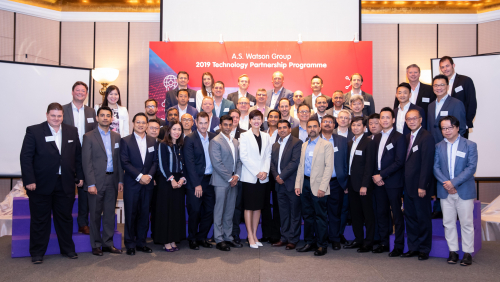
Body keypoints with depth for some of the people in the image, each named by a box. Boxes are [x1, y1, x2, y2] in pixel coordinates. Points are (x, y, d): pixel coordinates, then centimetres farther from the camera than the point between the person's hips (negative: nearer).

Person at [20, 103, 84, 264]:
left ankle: (68, 249, 26)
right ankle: (37, 253, 21)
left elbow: (78, 156, 12)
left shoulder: (72, 132, 8)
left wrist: (79, 176, 7)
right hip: (41, 184, -3)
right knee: (39, 220, 8)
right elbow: (26, 157, -7)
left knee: (65, 218, 13)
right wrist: (29, 180, -14)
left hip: (65, 184, 3)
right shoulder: (33, 131, -3)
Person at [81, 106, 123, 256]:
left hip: (112, 181, 4)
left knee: (110, 214, 9)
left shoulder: (116, 137, 12)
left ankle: (108, 243, 20)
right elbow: (86, 162, -6)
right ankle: (96, 245, 17)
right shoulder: (89, 137, -1)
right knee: (95, 215, 5)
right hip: (96, 181, -4)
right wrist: (91, 184, -12)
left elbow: (119, 160, 11)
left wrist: (120, 180, 4)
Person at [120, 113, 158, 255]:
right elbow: (125, 162, -7)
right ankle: (130, 244, 13)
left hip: (147, 184, 3)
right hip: (131, 184, -3)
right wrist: (139, 176, -13)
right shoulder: (125, 141, 0)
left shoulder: (153, 141, 11)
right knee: (131, 214, 2)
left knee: (145, 214, 7)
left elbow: (155, 161, 8)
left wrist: (149, 176, -8)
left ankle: (141, 242, 19)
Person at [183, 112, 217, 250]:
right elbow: (189, 163, -10)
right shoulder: (189, 139, -6)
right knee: (195, 211, 1)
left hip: (210, 180, 4)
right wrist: (196, 184, -13)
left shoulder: (213, 137, 7)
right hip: (195, 181, -4)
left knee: (209, 211, 8)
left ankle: (202, 237, 25)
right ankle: (192, 239, 19)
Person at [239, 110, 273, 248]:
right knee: (249, 207, -1)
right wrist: (256, 172, -12)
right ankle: (250, 237, 7)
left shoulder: (266, 136, 11)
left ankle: (254, 234, 17)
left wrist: (265, 171, -7)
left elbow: (268, 156, 9)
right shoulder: (245, 136, -1)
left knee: (258, 207, 8)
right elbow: (243, 156, -8)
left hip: (262, 177, 4)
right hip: (249, 177, -4)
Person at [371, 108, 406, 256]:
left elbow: (399, 162, -13)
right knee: (381, 213, 10)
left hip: (393, 182, -6)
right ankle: (384, 243, 21)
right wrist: (375, 176, -1)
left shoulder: (399, 137, -5)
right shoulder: (377, 138, 15)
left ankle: (399, 246, 10)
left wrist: (381, 175, -14)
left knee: (397, 214, 0)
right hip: (379, 182, 6)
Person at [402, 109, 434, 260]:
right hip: (409, 186, 8)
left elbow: (427, 163, -17)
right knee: (410, 217, 13)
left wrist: (422, 186, -20)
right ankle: (413, 248, 24)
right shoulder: (407, 137, 13)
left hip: (420, 187, -8)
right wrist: (406, 184, 7)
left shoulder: (427, 137, -12)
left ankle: (424, 249, 17)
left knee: (423, 218, 5)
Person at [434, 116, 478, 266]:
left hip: (464, 191, -3)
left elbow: (472, 167, -9)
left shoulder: (470, 145, -1)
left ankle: (467, 252, 13)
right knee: (448, 223, 8)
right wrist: (445, 183, -14)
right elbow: (436, 167, 1)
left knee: (466, 223, 3)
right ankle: (453, 251, 18)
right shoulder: (438, 146, 7)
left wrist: (454, 182, -17)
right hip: (445, 191, 3)